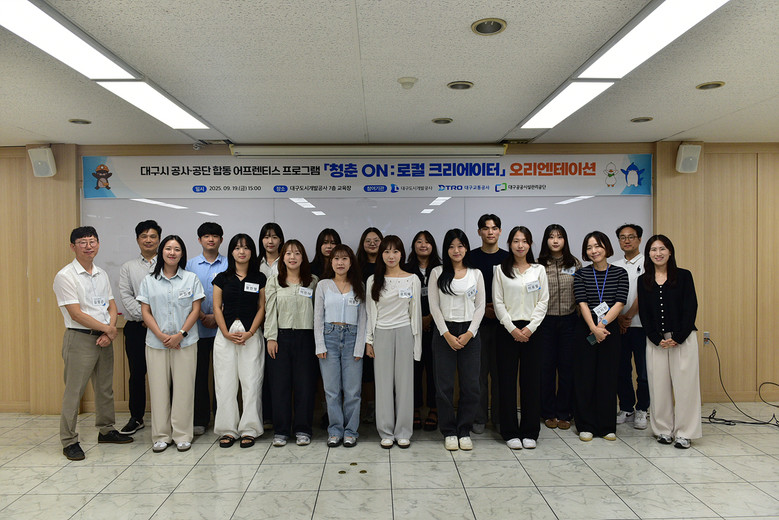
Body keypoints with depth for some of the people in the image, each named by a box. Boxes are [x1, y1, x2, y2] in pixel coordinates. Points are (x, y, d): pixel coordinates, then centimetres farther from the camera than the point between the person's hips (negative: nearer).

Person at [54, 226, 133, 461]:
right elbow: (76, 313, -15)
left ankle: (106, 430, 29)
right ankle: (69, 441, 11)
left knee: (105, 388, 15)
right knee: (74, 391, -1)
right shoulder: (65, 276, -10)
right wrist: (107, 328, -10)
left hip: (104, 337, 7)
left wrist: (110, 330, -6)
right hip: (79, 338, -6)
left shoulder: (102, 274, 11)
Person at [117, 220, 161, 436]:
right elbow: (126, 296, 2)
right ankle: (136, 418, 22)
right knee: (137, 373, 9)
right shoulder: (128, 267, 11)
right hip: (136, 327, 2)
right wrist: (144, 317, -10)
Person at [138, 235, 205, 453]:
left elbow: (195, 310, 1)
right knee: (158, 389, 5)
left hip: (185, 342, -1)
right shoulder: (149, 281, 7)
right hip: (156, 343, 1)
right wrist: (161, 336, -9)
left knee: (184, 388, 1)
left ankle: (182, 435, 12)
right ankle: (161, 436, 17)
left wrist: (180, 334, -10)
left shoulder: (191, 278, 4)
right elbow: (145, 312, 3)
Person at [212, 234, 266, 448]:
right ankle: (228, 430, 14)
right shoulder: (222, 278, 9)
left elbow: (261, 308, 3)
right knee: (225, 382, 3)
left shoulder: (259, 278, 6)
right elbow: (217, 308, 5)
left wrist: (250, 332, -9)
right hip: (225, 335, 1)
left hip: (251, 335, -1)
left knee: (251, 382, -1)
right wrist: (227, 333, -7)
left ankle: (249, 430, 9)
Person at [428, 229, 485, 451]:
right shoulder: (437, 273, 3)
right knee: (444, 385, 1)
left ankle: (464, 431, 18)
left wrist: (469, 333, -7)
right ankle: (449, 432, 16)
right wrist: (447, 335, -9)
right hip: (444, 332, -1)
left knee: (470, 385, 2)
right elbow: (434, 307, -1)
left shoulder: (476, 274, 8)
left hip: (469, 333, 2)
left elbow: (480, 306, 5)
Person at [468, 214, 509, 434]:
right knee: (478, 371, 2)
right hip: (477, 322, -1)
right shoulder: (470, 258, 3)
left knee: (500, 370, 6)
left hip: (503, 323, 1)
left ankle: (499, 417, 18)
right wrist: (482, 309, -9)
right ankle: (479, 418, 13)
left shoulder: (508, 258, 7)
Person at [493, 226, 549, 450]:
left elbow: (543, 301, 3)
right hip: (507, 330, -1)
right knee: (507, 381, 1)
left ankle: (530, 432, 16)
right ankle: (511, 432, 12)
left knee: (532, 380, 4)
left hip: (532, 330, 1)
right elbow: (498, 303, 0)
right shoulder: (501, 270, 4)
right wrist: (512, 328, -9)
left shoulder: (539, 270, 8)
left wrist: (530, 327, -8)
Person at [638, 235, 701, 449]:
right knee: (658, 385, 5)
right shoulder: (643, 280, 7)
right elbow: (644, 313, 4)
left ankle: (683, 433, 10)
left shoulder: (684, 276, 2)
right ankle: (664, 430, 17)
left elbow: (691, 308, -3)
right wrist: (657, 339, -7)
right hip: (655, 340, 2)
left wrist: (678, 337, -11)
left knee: (684, 384, -1)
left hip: (683, 339, -2)